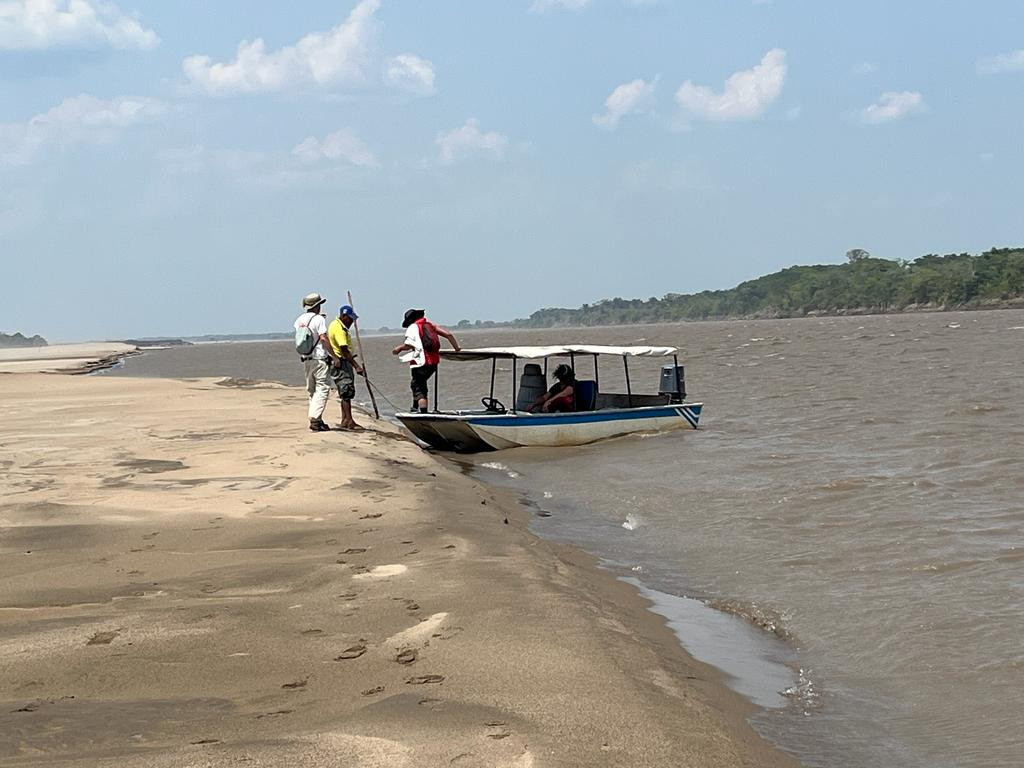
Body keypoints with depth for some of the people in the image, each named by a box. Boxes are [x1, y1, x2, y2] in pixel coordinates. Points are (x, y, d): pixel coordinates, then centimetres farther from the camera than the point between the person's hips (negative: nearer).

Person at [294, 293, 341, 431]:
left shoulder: (300, 319, 10)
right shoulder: (319, 319, -11)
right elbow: (323, 339, -18)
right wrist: (334, 356, -14)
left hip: (306, 359, 7)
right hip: (319, 359, -7)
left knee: (312, 390, 14)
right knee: (322, 389, -7)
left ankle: (317, 420, 14)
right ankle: (315, 420, -17)